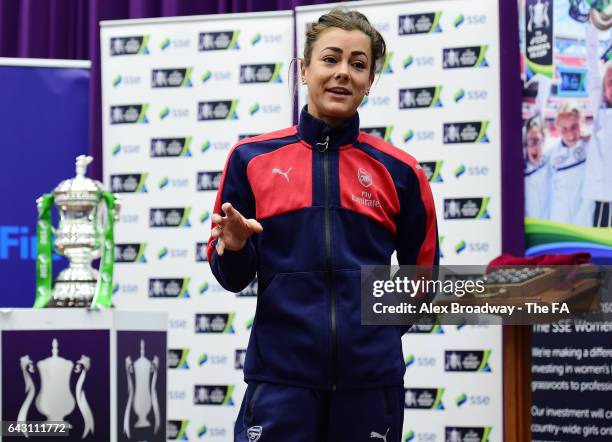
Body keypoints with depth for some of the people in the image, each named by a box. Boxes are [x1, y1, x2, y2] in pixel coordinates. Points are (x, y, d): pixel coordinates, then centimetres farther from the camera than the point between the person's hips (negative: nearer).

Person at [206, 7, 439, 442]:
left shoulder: (398, 171, 5)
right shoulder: (252, 159, 3)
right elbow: (233, 278, 7)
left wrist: (372, 331, 8)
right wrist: (233, 247, -13)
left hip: (370, 382, 1)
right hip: (280, 376, -1)